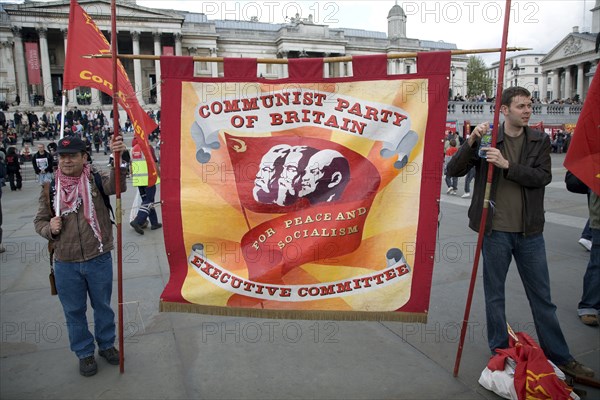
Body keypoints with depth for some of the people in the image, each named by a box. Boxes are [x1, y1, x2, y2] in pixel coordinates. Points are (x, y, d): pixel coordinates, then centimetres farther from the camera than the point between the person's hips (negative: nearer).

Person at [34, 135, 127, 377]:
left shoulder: (95, 180, -7)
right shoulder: (50, 188, 0)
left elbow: (116, 185, -30)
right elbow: (39, 221, 9)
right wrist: (49, 228, -14)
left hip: (99, 260, -2)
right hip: (65, 264, 2)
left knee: (103, 306, 17)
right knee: (74, 311, 16)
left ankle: (106, 344, 39)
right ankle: (84, 352, 36)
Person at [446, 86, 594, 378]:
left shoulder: (540, 141, 5)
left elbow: (543, 176, -8)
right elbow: (453, 171, -8)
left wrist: (507, 165, -20)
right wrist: (471, 142, -20)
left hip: (530, 232, 2)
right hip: (496, 230, -2)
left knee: (542, 297, 14)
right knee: (494, 295, 10)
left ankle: (559, 357, 29)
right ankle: (499, 351, 28)